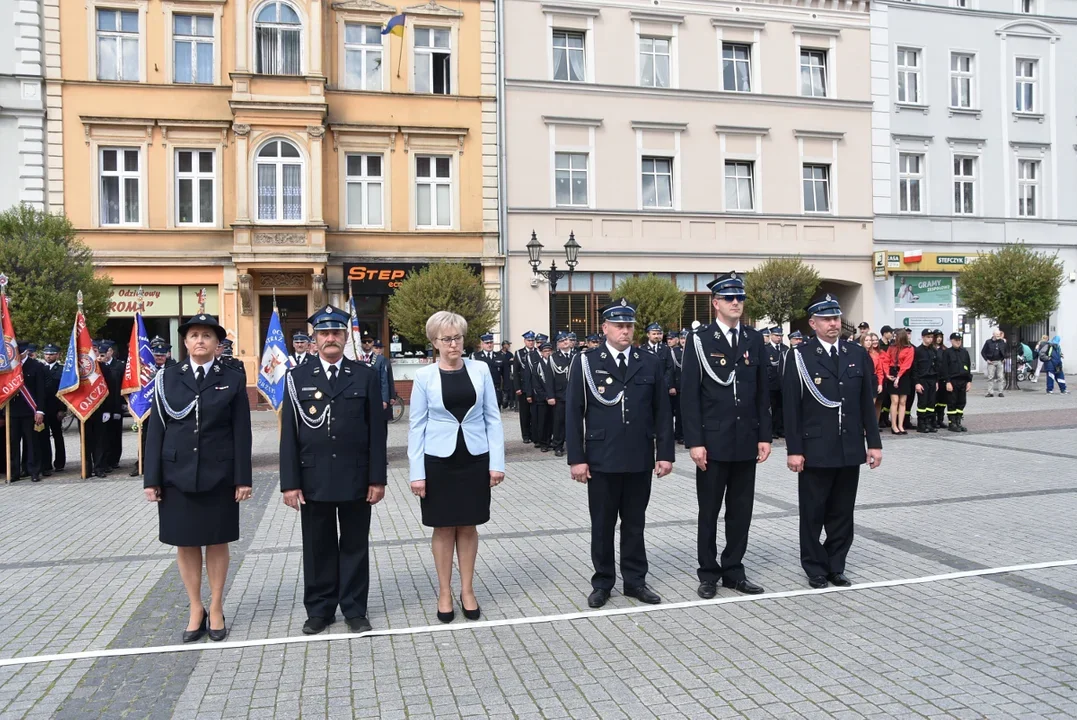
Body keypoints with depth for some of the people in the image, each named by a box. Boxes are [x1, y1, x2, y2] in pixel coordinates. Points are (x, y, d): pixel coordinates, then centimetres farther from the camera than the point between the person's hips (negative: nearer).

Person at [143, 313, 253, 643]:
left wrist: (243, 478, -7)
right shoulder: (168, 377, 3)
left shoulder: (232, 379, 0)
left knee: (217, 542, 8)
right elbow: (156, 429, 2)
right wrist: (151, 478, -2)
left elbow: (241, 432, -2)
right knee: (185, 543, 9)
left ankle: (216, 609, 22)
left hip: (218, 475, -1)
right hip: (177, 474, 2)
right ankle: (196, 610, 23)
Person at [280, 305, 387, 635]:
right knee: (317, 547, 11)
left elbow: (377, 431, 0)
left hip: (356, 479, 0)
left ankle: (354, 609, 23)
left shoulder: (366, 376, 1)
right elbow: (289, 434, 0)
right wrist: (290, 483, -5)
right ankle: (319, 609, 26)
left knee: (355, 546, 10)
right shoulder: (298, 377, 2)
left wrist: (377, 479, -4)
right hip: (313, 480, 1)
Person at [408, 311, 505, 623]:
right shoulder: (424, 376, -3)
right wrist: (416, 472, -6)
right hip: (439, 460, -1)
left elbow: (493, 418, 2)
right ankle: (444, 593, 22)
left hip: (475, 458, 1)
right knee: (444, 527, 9)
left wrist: (497, 461, -4)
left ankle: (467, 590, 23)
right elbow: (417, 426, -1)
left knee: (468, 526, 10)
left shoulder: (480, 369, -1)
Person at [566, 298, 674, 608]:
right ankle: (602, 583, 22)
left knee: (635, 524, 12)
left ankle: (635, 580, 25)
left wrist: (665, 453, 1)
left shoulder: (651, 362, 5)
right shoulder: (585, 362, -1)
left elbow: (662, 411, 6)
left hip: (640, 460, 2)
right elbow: (574, 414, -3)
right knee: (602, 525, 9)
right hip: (601, 460, -2)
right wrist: (576, 458, -8)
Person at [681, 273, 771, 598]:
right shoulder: (700, 340, -5)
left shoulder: (755, 339, 7)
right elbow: (690, 395, -8)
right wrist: (694, 441, -13)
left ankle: (733, 571, 24)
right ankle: (708, 574, 19)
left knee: (741, 510, 11)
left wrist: (764, 435, 4)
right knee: (709, 511, 7)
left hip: (746, 441, 4)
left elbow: (762, 392, 9)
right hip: (713, 441, -4)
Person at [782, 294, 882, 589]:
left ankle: (835, 566, 25)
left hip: (850, 450, 4)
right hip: (815, 450, -4)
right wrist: (794, 450, -11)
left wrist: (874, 442, 6)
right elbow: (791, 407, -8)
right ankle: (815, 568, 20)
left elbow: (867, 403, 10)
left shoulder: (858, 355, 8)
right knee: (813, 513, 7)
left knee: (842, 514, 11)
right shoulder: (800, 357, -6)